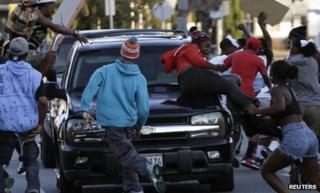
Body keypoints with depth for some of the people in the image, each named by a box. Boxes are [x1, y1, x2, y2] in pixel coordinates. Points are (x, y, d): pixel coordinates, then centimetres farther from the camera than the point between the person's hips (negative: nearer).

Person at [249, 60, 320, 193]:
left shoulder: (277, 90, -4)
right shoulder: (289, 90, 22)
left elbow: (280, 107, -26)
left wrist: (257, 111, -17)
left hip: (294, 138, -8)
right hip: (309, 135, 8)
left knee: (266, 171, 8)